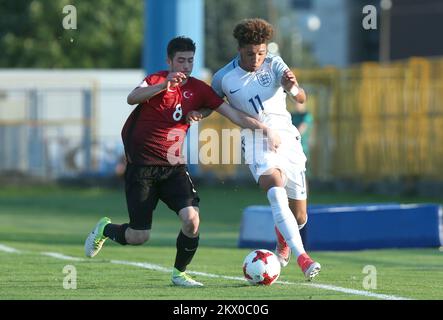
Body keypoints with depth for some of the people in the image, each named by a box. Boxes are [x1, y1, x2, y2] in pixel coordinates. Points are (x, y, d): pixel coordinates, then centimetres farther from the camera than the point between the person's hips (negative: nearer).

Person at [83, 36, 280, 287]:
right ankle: (105, 229, 32)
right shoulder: (157, 80, -7)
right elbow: (132, 98, -28)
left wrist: (264, 129, -13)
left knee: (192, 219, -19)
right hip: (142, 165, -3)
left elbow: (234, 115, -1)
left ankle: (180, 273, 4)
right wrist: (164, 85, -44)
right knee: (139, 236, -2)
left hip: (173, 166, 3)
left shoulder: (199, 90, 2)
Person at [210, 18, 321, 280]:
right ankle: (301, 257, -42)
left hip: (286, 136, 2)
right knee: (277, 191, -33)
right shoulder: (224, 78, 1)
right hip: (256, 140, -2)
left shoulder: (274, 64, 0)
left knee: (299, 217, 5)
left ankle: (283, 240, 43)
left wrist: (293, 87, -34)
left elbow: (301, 98, -10)